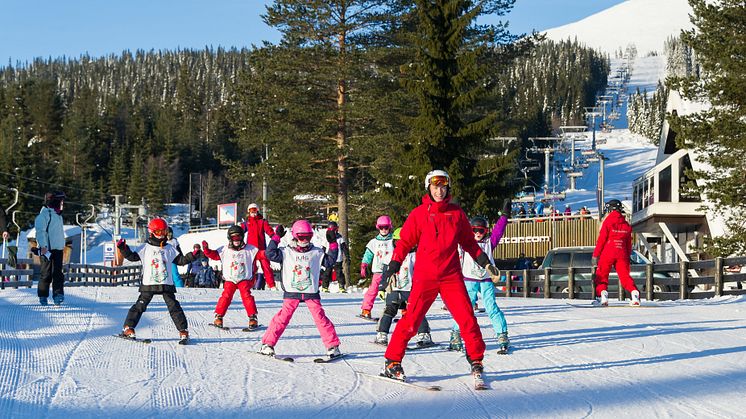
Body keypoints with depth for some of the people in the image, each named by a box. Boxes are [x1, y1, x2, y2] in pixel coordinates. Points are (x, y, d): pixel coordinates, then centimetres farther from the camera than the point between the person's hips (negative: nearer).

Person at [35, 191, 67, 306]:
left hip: (58, 248, 7)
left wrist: (63, 245, 26)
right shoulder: (44, 215, -10)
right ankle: (43, 296, 9)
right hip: (47, 249, -7)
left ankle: (58, 294, -7)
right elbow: (40, 231, -17)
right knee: (46, 273, 0)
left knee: (58, 273, -2)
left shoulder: (58, 215, 18)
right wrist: (43, 246, -25)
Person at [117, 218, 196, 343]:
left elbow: (180, 260, 10)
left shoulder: (169, 249, 10)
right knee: (140, 306, -1)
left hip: (166, 285, 1)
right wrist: (123, 249, -9)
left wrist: (192, 255, -4)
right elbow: (133, 257, 4)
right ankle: (128, 328, 7)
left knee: (174, 307, -4)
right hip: (148, 284, -1)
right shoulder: (146, 248, 6)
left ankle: (183, 331, -3)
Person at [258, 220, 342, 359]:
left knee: (320, 317, -5)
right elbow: (271, 254, -6)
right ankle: (267, 344, 0)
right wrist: (276, 237, -8)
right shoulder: (286, 252, 3)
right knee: (283, 317, -6)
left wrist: (333, 244, 5)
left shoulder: (317, 253, 8)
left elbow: (329, 261, 13)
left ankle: (333, 346, 1)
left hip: (311, 292, 1)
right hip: (292, 292, -1)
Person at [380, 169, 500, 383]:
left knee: (467, 319, -4)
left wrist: (485, 262, 11)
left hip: (452, 277, 2)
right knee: (410, 321, -4)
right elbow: (404, 242, 5)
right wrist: (393, 268, -3)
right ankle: (392, 362, 8)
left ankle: (476, 361, 9)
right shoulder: (419, 214, 4)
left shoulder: (456, 213, 10)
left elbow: (469, 242, 19)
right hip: (424, 277, -2)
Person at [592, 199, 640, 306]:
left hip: (608, 253, -4)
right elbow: (629, 243, 15)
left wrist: (595, 255, -1)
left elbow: (601, 240, -6)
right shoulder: (626, 224, 10)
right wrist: (628, 257, 24)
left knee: (602, 275, 5)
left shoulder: (608, 222, -5)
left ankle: (602, 294, -11)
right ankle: (634, 292, -13)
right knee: (625, 275, 6)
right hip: (622, 253, 4)